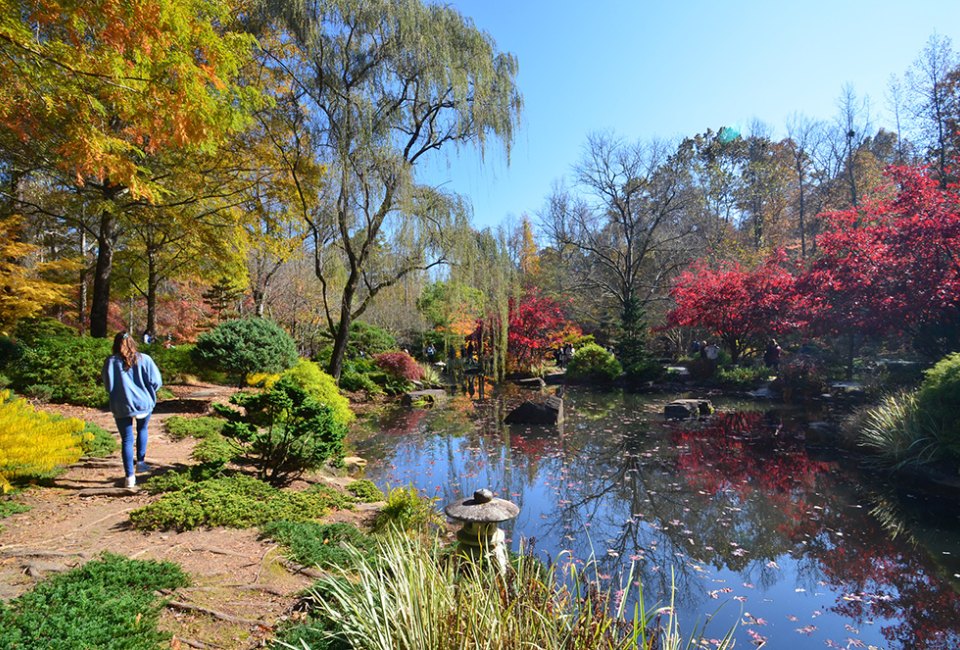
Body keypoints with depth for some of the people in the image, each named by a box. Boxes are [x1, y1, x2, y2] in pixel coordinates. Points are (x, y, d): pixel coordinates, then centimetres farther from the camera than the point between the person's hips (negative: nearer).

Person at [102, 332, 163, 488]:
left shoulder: (111, 362, -5)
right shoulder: (144, 359, -5)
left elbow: (108, 386, -2)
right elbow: (156, 381, -7)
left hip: (121, 406, -1)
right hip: (143, 403, 1)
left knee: (126, 440, 6)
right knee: (142, 430, 27)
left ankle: (130, 476, 4)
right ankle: (140, 462, 25)